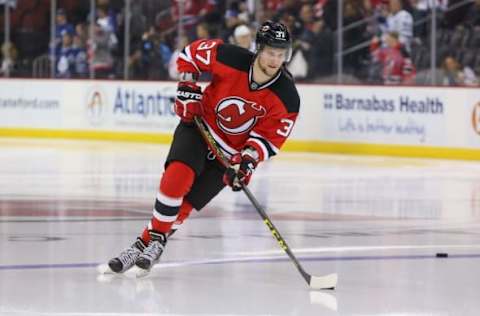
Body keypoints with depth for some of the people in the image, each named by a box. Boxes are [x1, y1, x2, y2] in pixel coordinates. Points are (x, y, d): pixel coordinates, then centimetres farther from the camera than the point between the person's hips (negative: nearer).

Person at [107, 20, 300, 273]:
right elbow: (191, 53, -5)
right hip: (200, 125, -1)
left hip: (232, 152, 1)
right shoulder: (231, 58, -21)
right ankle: (154, 238, -16)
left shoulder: (287, 98, -19)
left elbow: (270, 137, -12)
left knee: (187, 202, -10)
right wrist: (187, 89, -11)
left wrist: (248, 161, -27)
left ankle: (150, 242, 5)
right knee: (177, 175, -26)